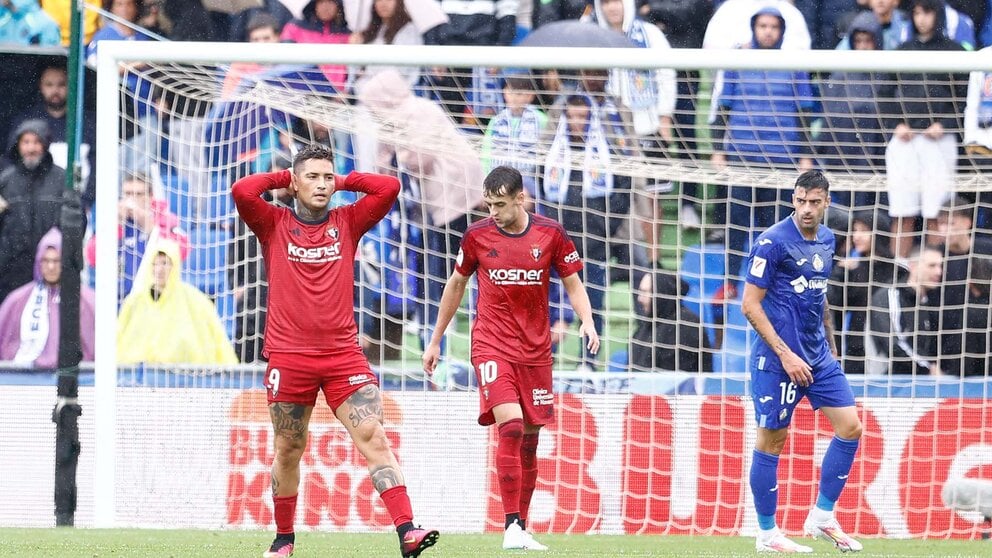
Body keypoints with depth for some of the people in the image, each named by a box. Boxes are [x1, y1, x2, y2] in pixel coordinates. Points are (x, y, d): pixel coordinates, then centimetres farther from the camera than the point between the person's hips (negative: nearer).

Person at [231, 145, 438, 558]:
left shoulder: (347, 223, 9)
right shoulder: (274, 225, 4)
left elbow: (389, 188, 0)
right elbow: (242, 191, -13)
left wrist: (342, 181, 8)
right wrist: (283, 179, 2)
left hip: (342, 354, 1)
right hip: (289, 356, -1)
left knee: (374, 438, -11)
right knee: (288, 451, 9)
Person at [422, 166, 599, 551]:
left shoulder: (551, 234, -2)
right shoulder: (477, 236, -2)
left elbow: (574, 285, 5)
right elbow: (456, 284, 12)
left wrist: (587, 321, -14)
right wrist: (435, 341, 16)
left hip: (536, 349, 2)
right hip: (492, 346, -2)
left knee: (529, 438, 6)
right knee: (510, 425, -20)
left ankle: (522, 529, 16)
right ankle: (512, 527, -20)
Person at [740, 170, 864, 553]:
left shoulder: (826, 240, 9)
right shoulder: (773, 242, -14)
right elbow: (750, 305, -14)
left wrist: (830, 347, 21)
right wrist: (786, 355, -17)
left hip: (818, 355, 7)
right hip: (778, 359, -7)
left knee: (850, 425, 1)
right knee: (772, 439, 0)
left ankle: (822, 517, 11)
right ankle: (767, 534, 8)